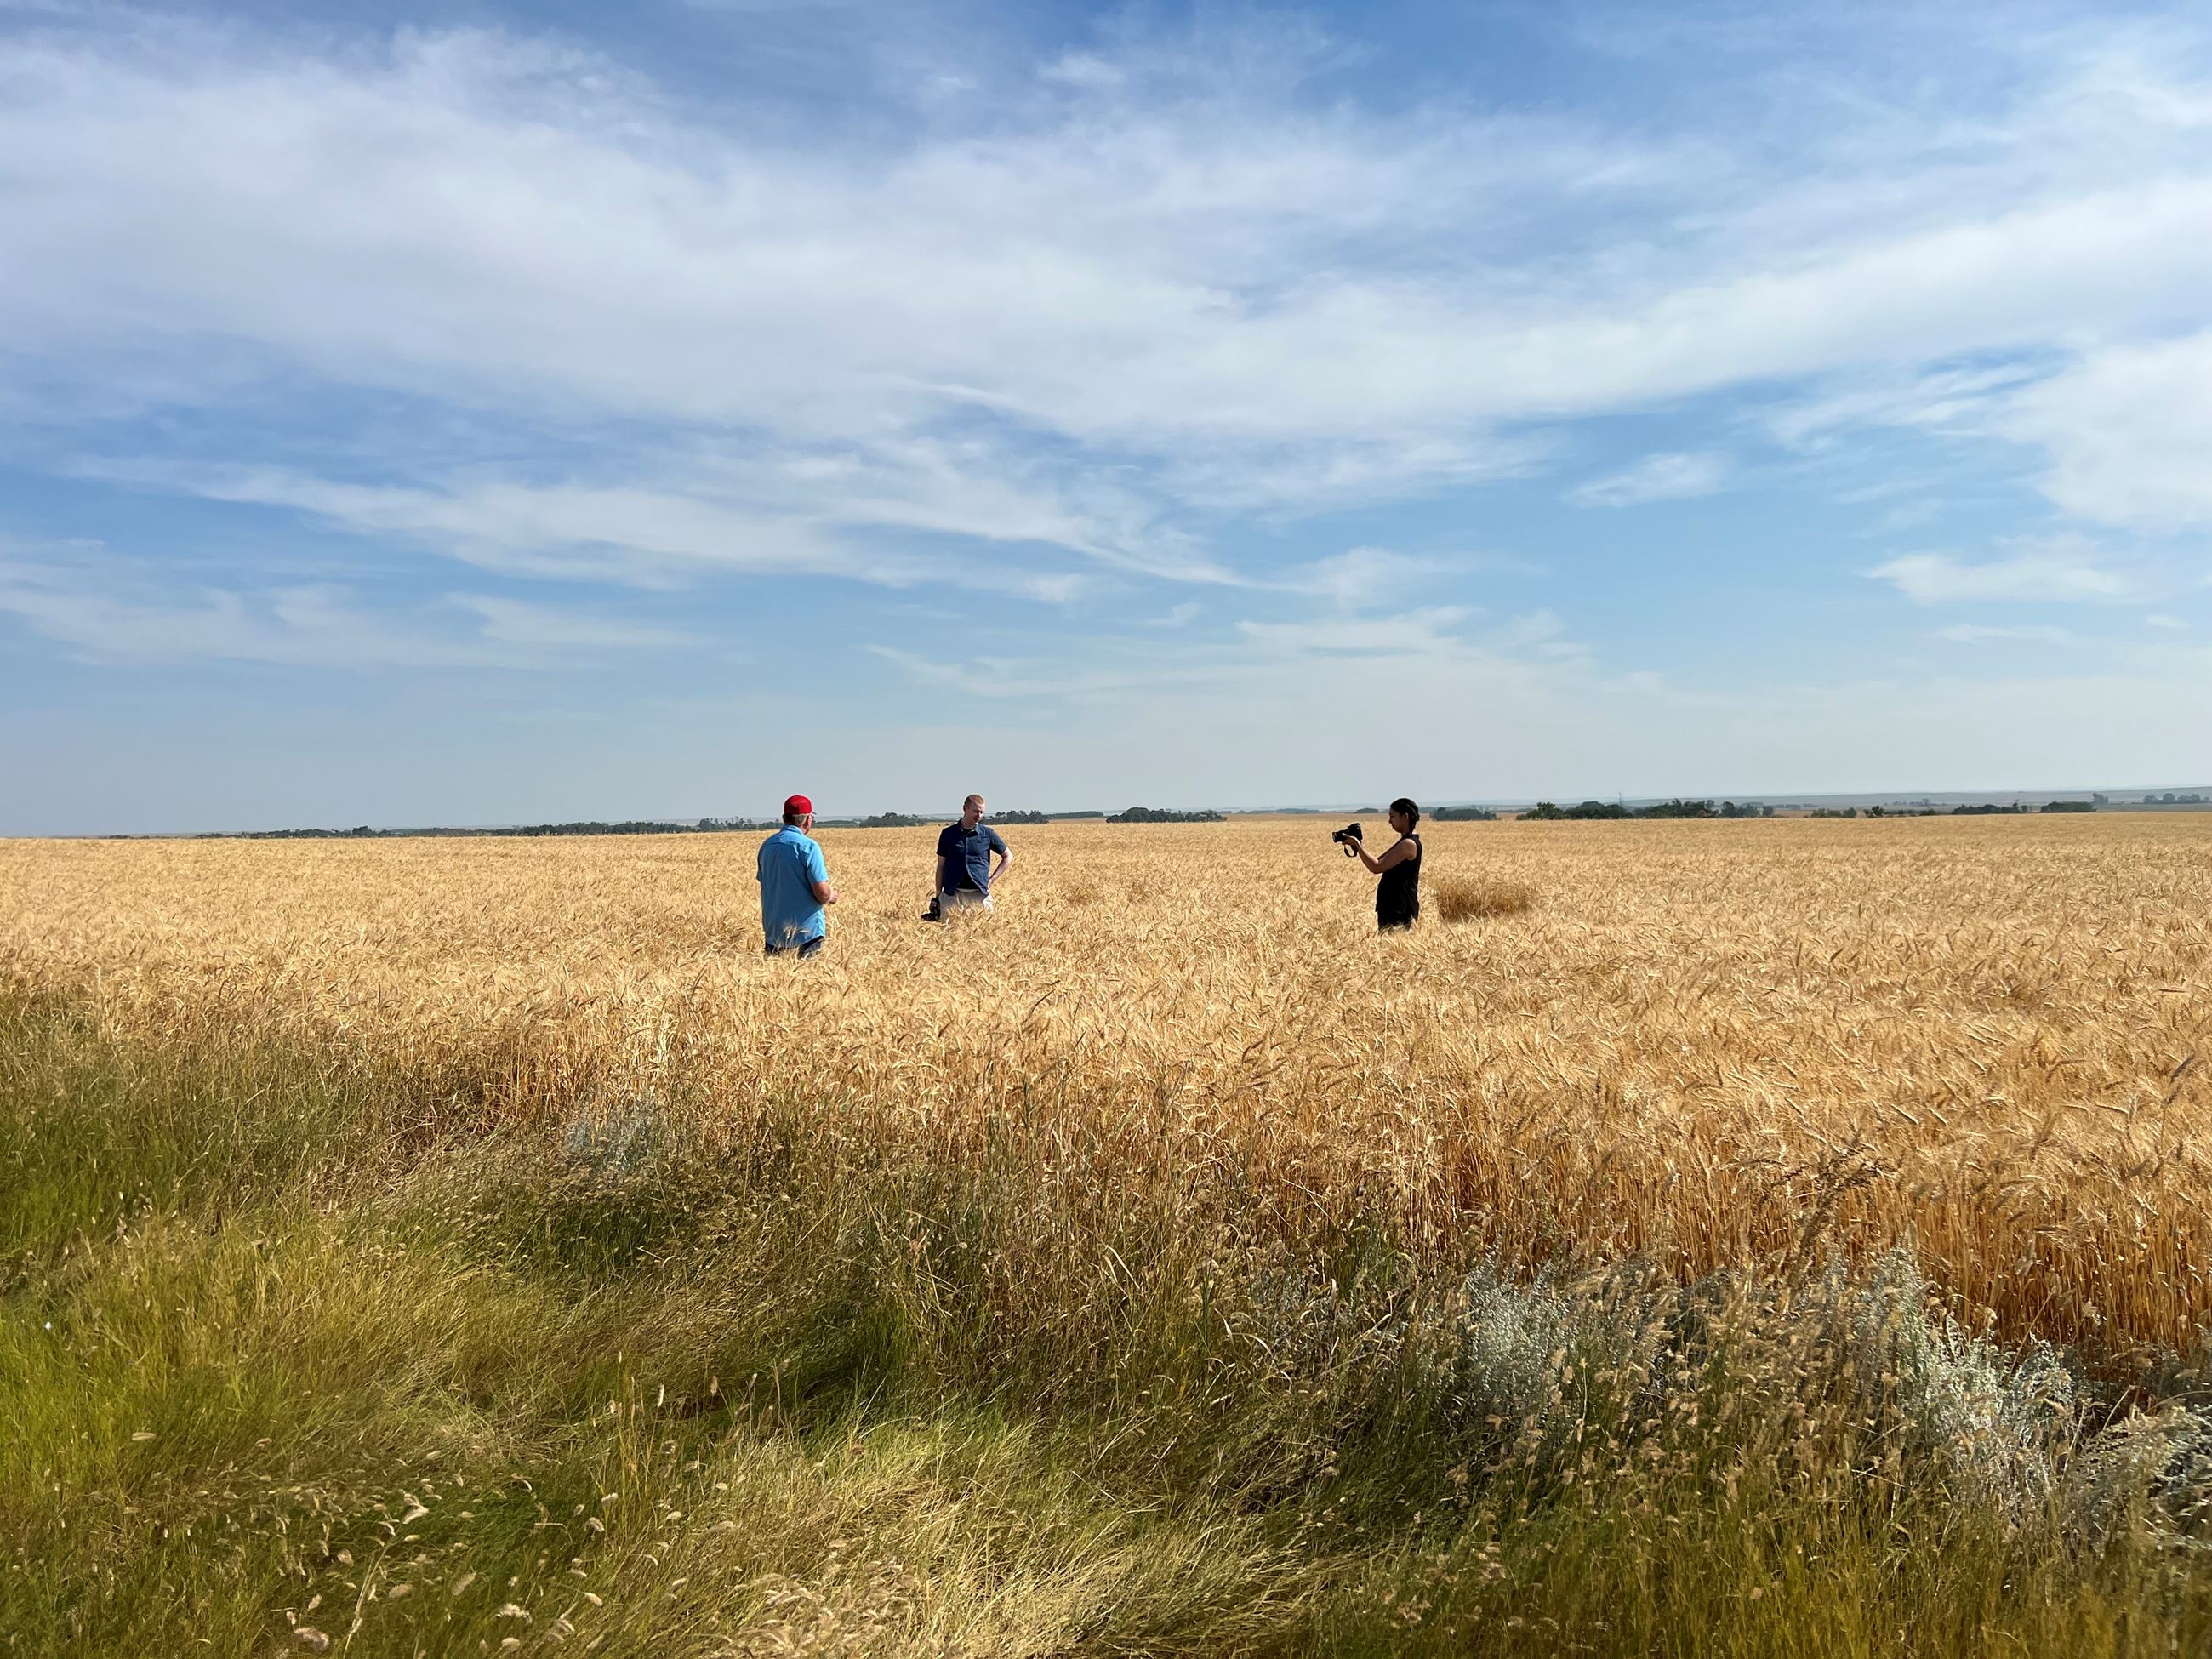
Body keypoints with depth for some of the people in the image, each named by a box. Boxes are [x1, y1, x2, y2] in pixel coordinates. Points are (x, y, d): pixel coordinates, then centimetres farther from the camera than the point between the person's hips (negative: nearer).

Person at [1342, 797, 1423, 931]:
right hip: (1391, 907, 10)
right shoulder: (1403, 842, 15)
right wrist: (1357, 847, 4)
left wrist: (1357, 845, -13)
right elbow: (1379, 863, 16)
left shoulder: (1409, 844, -16)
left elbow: (1377, 867, -20)